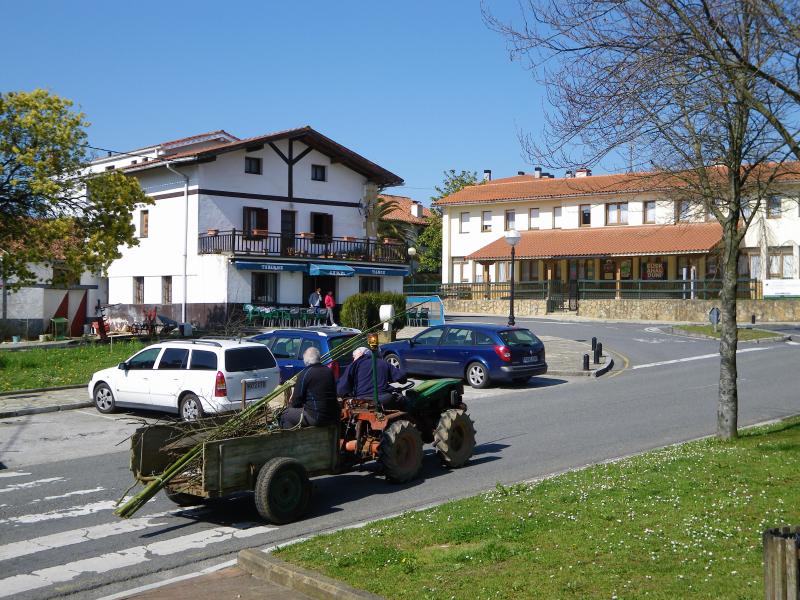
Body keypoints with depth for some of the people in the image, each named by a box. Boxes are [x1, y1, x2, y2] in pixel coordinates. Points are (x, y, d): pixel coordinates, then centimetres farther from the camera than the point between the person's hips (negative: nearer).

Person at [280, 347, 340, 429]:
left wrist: (291, 403, 17)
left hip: (317, 418, -7)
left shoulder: (305, 374, -11)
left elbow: (296, 401, -7)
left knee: (285, 415, 9)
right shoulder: (329, 371, 8)